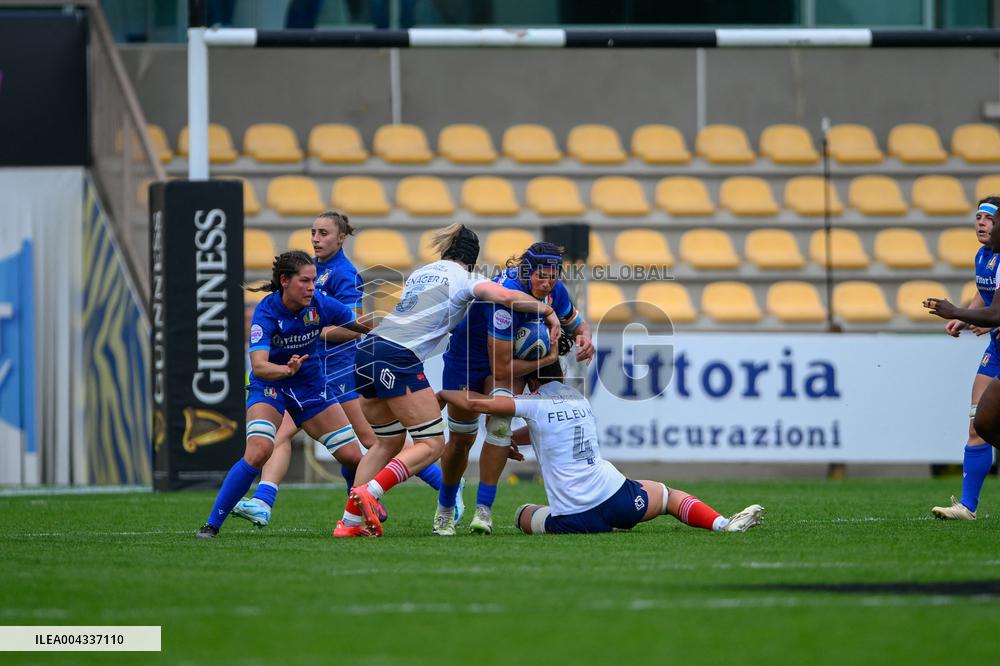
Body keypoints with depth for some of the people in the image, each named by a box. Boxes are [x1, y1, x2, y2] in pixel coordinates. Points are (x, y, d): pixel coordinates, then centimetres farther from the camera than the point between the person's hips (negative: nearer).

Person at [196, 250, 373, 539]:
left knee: (352, 455, 0)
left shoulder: (320, 304, -16)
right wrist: (286, 370, -55)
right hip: (269, 386, -4)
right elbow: (258, 366, -37)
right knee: (258, 452, -27)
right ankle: (212, 524, -18)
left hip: (310, 385, 4)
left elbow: (359, 325, 2)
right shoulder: (266, 312, -25)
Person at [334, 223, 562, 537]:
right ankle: (368, 492, -21)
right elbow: (506, 296, -11)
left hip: (368, 349, 8)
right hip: (399, 356, -8)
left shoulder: (421, 272, 26)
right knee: (431, 445, -2)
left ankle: (350, 521, 12)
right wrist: (548, 311, 3)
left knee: (389, 441, 19)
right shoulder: (464, 278, 5)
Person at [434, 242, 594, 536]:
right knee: (460, 441, 8)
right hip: (467, 358, -4)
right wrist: (547, 359, -29)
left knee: (500, 423, -24)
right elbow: (501, 368, -36)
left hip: (512, 356, 4)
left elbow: (577, 324, 4)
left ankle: (484, 509, -18)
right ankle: (446, 507, 36)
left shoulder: (555, 292, -19)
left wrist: (584, 337, -20)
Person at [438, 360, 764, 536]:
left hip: (573, 519, -4)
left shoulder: (536, 403, 2)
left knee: (524, 514, 23)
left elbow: (477, 404, -1)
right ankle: (724, 524, 5)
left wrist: (442, 394, 15)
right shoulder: (579, 399, 20)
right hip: (617, 498, 4)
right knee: (667, 495, 27)